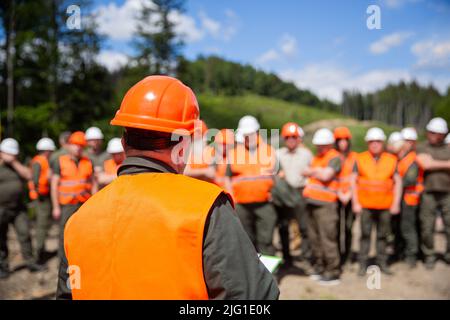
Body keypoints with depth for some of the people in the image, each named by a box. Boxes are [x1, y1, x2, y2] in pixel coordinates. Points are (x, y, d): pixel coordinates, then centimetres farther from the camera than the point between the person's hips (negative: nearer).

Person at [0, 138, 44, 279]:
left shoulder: (17, 166, 13)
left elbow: (28, 175, -3)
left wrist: (15, 163, -8)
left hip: (18, 209, 3)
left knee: (25, 234, 0)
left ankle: (30, 262, 7)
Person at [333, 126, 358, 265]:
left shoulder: (355, 157, 6)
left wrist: (349, 194, -6)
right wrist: (340, 194, -8)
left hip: (350, 196, 1)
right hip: (336, 196, 0)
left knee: (348, 225, 1)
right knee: (337, 227, -3)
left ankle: (347, 253, 13)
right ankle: (338, 254, 6)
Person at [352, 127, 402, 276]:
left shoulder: (391, 160, 5)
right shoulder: (360, 159, 1)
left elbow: (398, 182, 8)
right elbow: (353, 181, 2)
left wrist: (396, 203, 2)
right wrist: (355, 203, -3)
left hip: (385, 206, 1)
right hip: (365, 205, -1)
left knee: (383, 235, 9)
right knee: (365, 234, 2)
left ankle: (382, 263, 21)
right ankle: (363, 264, 9)